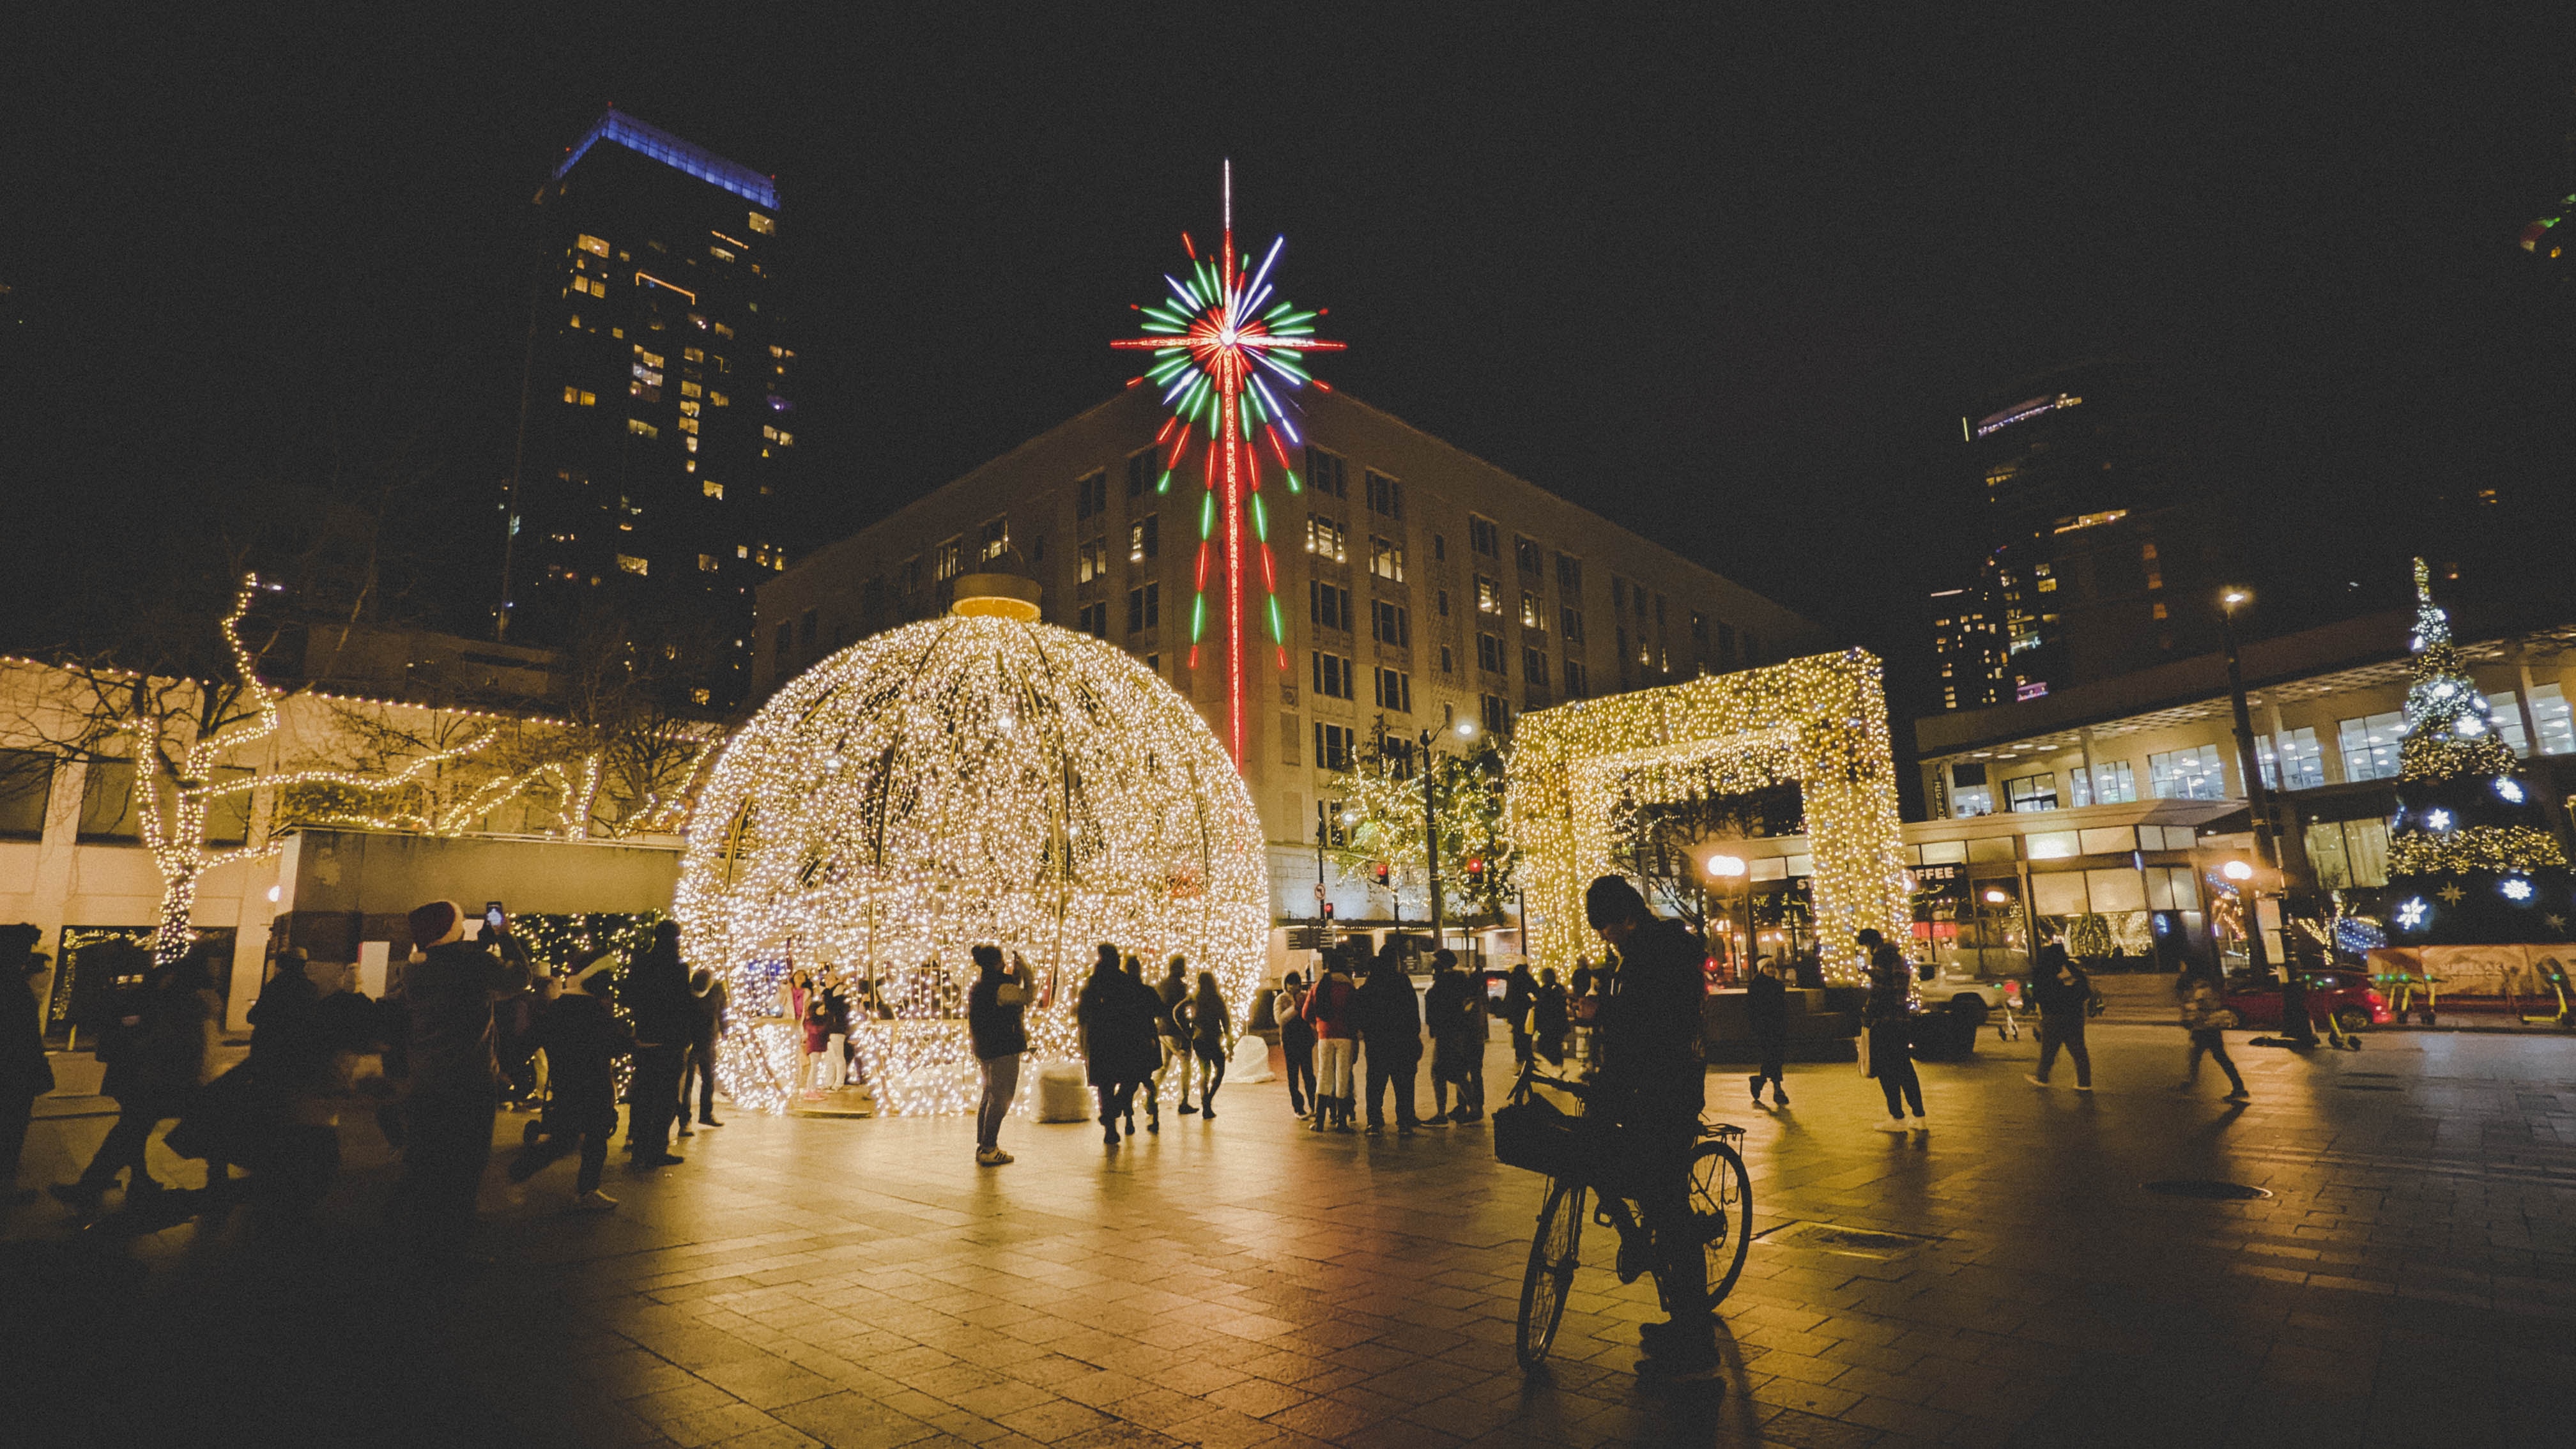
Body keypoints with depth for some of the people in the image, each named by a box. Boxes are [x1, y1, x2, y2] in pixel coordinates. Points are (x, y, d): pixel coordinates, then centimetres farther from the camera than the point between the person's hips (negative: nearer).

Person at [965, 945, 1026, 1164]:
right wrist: (1025, 975, 2)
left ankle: (983, 1146, 22)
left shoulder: (976, 988, 11)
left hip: (984, 1050, 9)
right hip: (1003, 1049, -9)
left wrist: (1014, 980, 18)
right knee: (1000, 1099, -3)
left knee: (990, 1097, 18)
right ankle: (988, 1149, -3)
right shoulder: (1000, 987, -17)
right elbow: (1027, 998, -10)